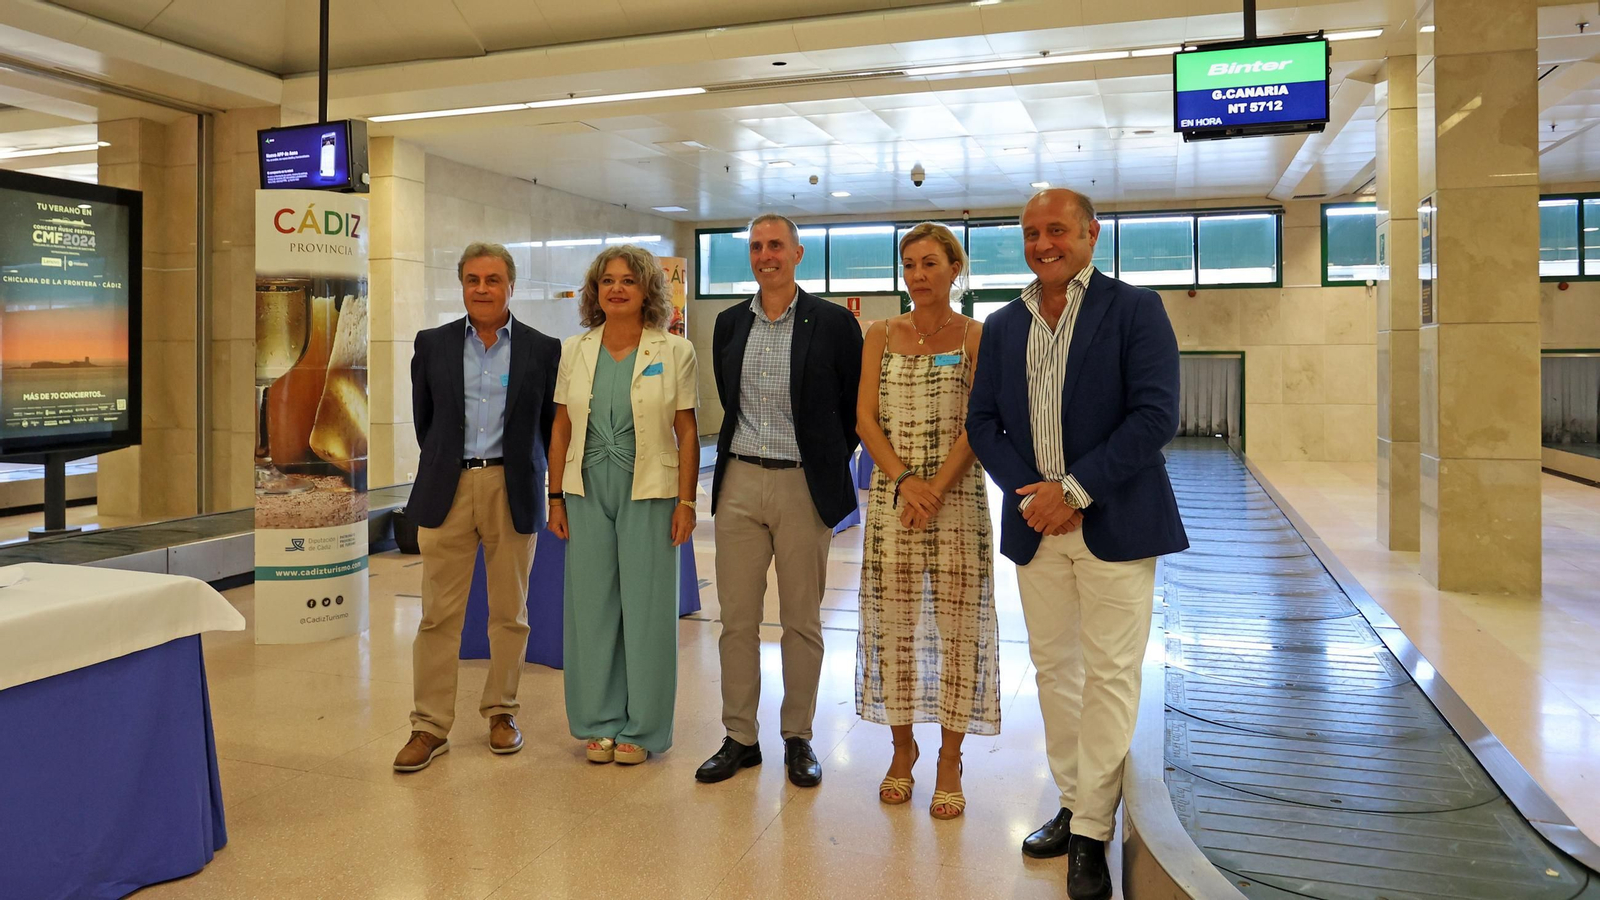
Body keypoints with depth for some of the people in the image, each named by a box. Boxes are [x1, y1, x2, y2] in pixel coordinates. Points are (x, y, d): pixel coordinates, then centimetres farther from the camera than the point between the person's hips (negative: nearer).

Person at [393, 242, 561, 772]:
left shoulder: (543, 350, 3)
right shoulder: (432, 345, 6)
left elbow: (552, 426, 7)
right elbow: (424, 422, 13)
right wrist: (443, 469, 13)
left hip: (513, 491, 0)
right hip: (447, 489, 1)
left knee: (510, 613, 9)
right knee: (439, 614, 2)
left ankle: (500, 712, 23)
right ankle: (430, 725, 11)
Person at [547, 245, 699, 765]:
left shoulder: (674, 352, -1)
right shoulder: (575, 352, 7)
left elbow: (687, 433, -1)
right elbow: (561, 429, 9)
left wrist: (686, 502, -6)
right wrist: (556, 498, 5)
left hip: (649, 493, -3)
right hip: (588, 492, 3)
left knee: (647, 608, 3)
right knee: (590, 606, 8)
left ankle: (641, 728, 17)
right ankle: (599, 722, 22)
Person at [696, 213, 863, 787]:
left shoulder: (834, 324, -3)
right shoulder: (729, 324, 9)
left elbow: (853, 407, 3)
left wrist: (828, 465, 3)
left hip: (803, 487, -3)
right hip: (739, 485, 3)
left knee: (802, 621, 7)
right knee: (737, 619, 7)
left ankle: (798, 738, 21)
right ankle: (740, 738, 19)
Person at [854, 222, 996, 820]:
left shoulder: (977, 338, 1)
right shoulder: (881, 336, 9)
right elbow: (865, 418, 2)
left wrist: (935, 489, -16)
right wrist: (903, 479, -12)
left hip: (956, 495, -2)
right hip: (891, 494, 2)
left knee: (958, 625, 1)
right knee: (893, 622, 7)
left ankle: (950, 763, 14)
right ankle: (902, 749, 24)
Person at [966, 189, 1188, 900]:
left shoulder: (1135, 309, -4)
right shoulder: (1003, 326, 10)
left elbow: (1156, 415, -12)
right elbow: (982, 420, 9)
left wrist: (1075, 490, -16)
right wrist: (1030, 491, -7)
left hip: (1113, 522, -4)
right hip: (1035, 523, 5)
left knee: (1110, 675, 1)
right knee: (1053, 668, 13)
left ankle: (1091, 831, 12)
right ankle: (1073, 804, 28)